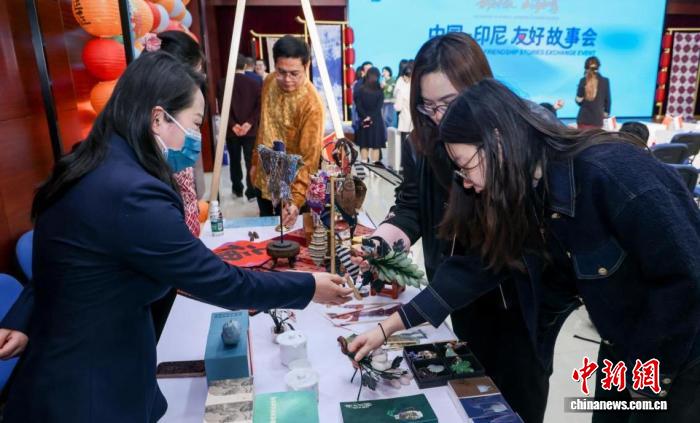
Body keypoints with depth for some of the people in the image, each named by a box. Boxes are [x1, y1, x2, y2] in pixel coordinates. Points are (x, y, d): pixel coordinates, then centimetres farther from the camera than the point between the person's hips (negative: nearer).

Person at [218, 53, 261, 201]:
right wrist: (249, 123, -12)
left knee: (235, 161, 14)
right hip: (250, 129, 0)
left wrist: (232, 124, -11)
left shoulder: (223, 83, 1)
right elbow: (259, 106, -6)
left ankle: (237, 189, 24)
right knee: (251, 161, 1)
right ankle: (252, 192, -1)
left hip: (232, 130, 1)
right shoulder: (254, 83, 3)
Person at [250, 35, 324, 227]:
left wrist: (296, 199, -39)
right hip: (264, 178, 6)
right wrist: (255, 161, 14)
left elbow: (309, 159, -29)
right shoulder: (269, 82, -5)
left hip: (290, 186, -6)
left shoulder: (311, 104, -27)